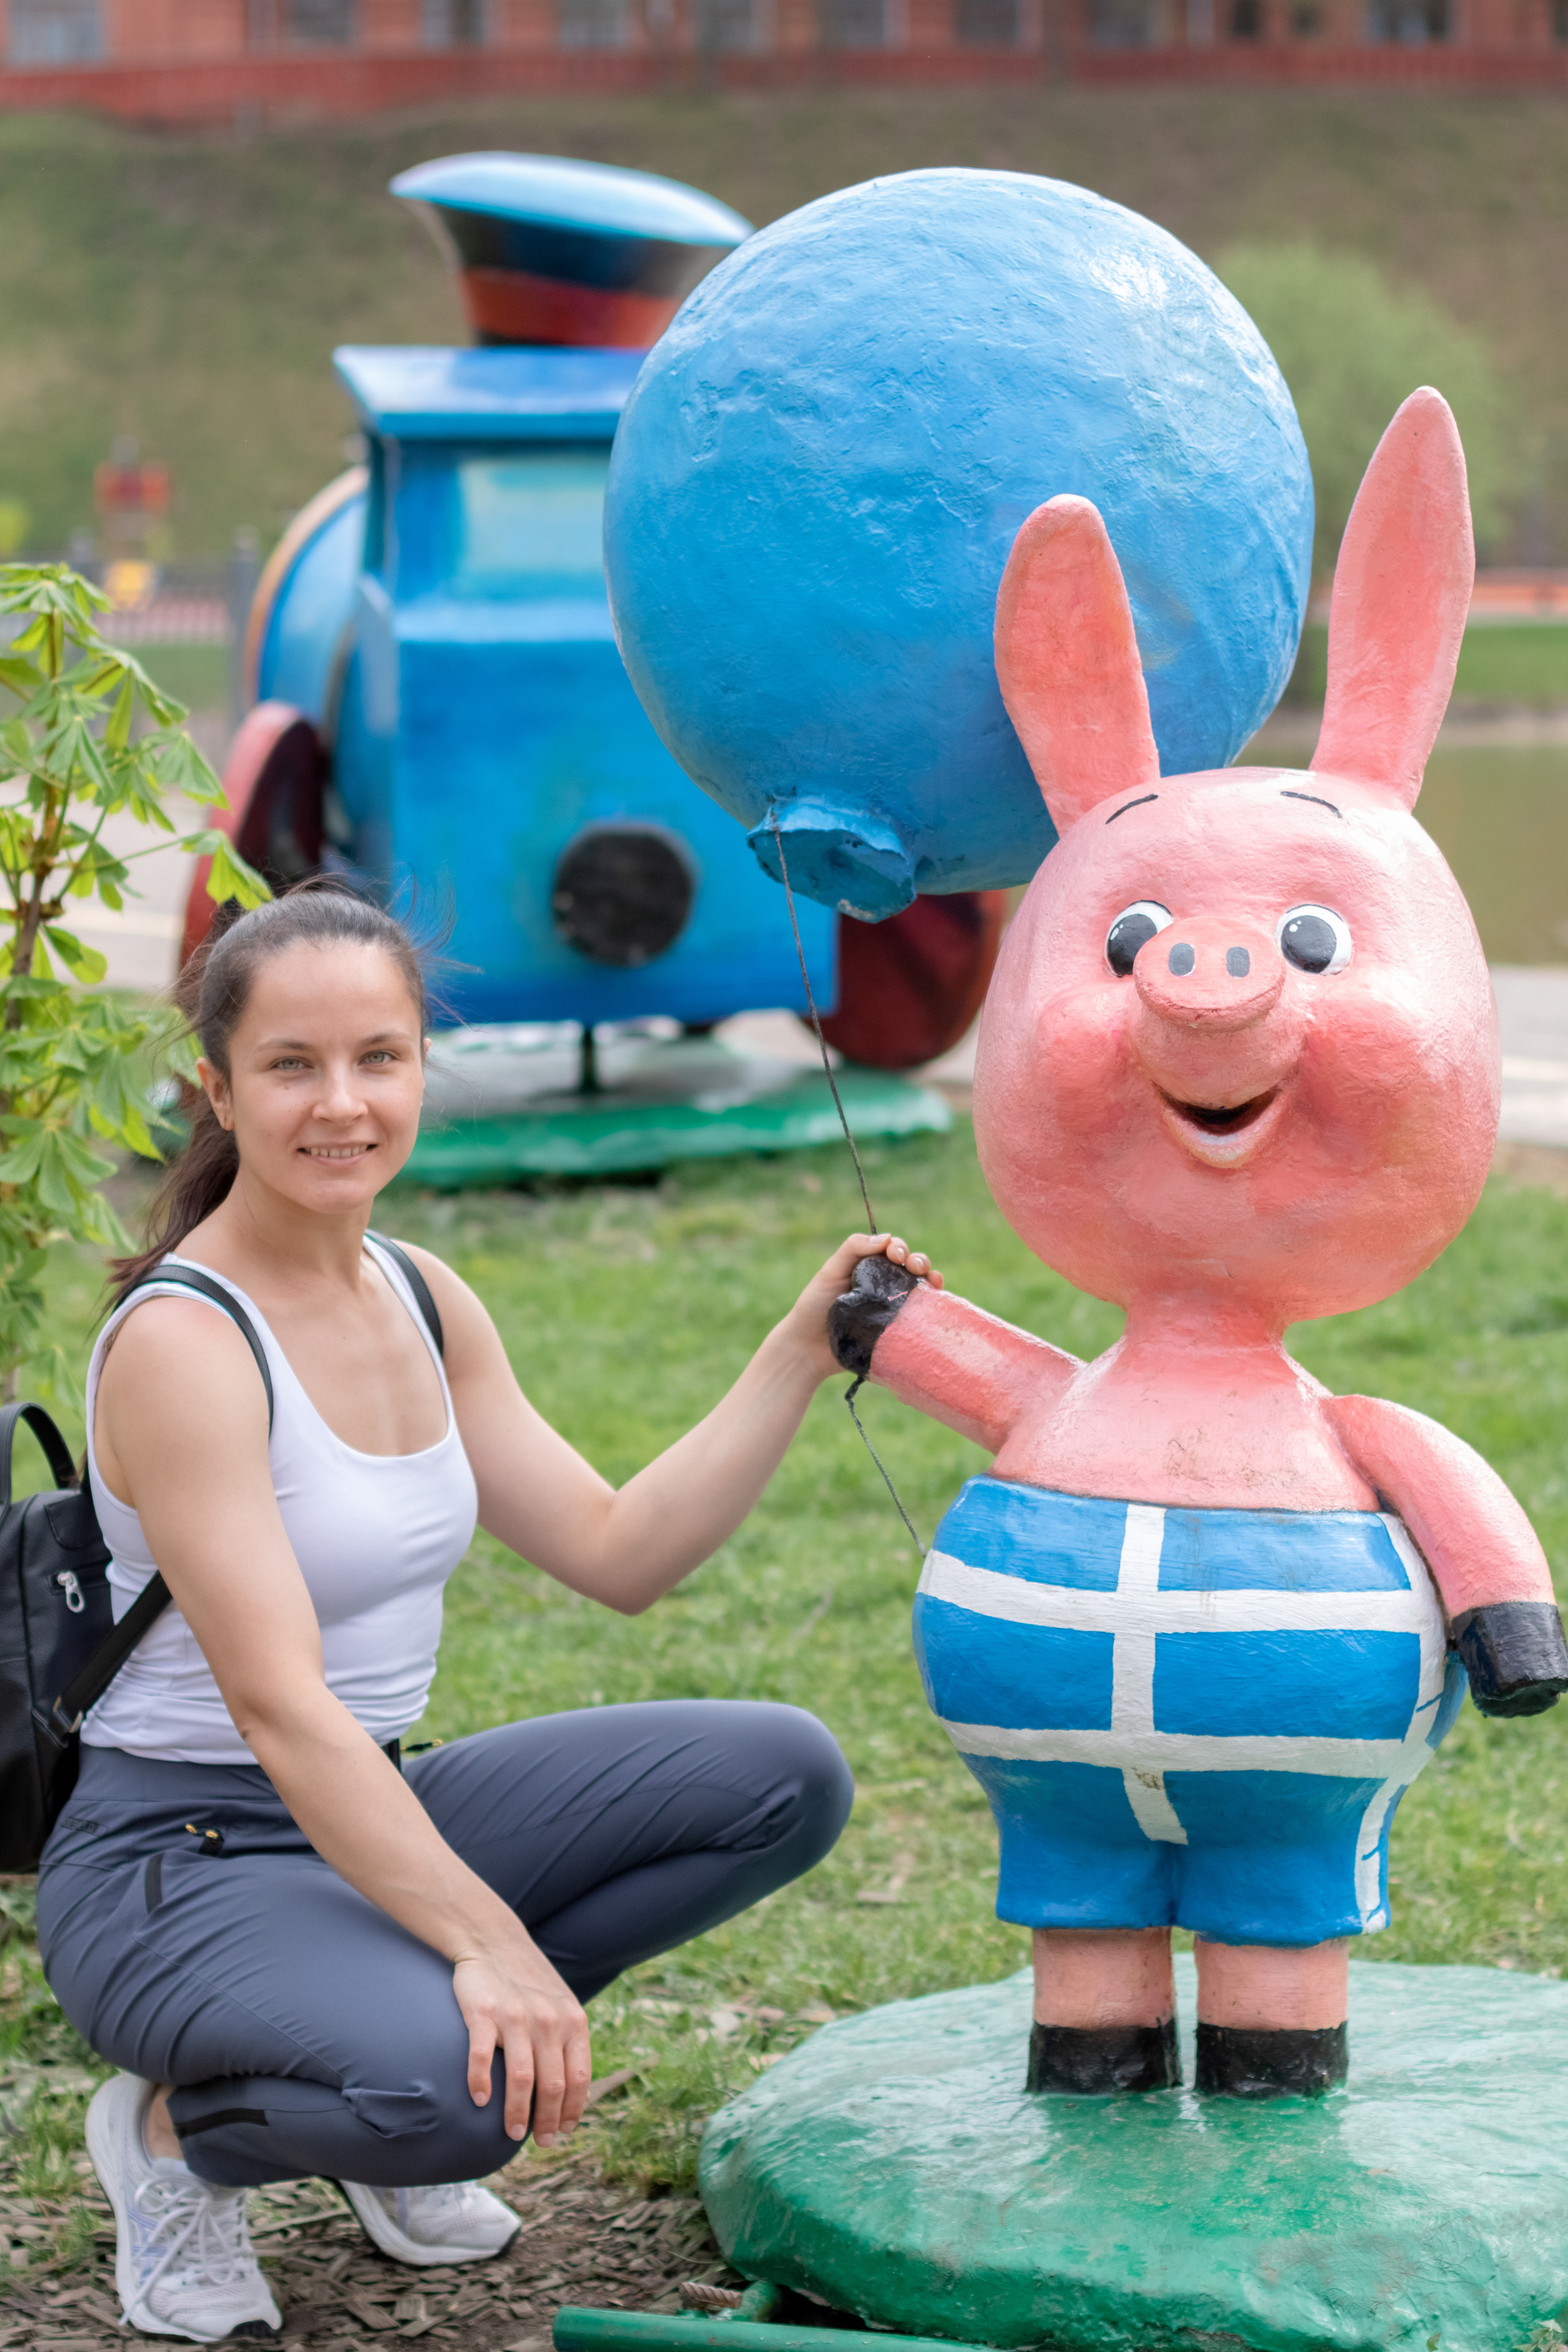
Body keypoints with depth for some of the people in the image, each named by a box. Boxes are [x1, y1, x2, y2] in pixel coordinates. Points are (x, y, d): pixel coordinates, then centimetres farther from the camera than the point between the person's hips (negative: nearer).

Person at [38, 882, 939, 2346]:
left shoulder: (421, 1300, 6)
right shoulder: (181, 1345, -20)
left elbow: (619, 1555, 8)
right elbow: (278, 1705, -27)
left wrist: (801, 1351, 2)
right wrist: (485, 1938, -35)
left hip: (371, 1818, 8)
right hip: (177, 1866, -8)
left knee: (786, 1778, -4)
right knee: (451, 2090, -36)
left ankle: (419, 2083, 5)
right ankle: (179, 2127, -1)